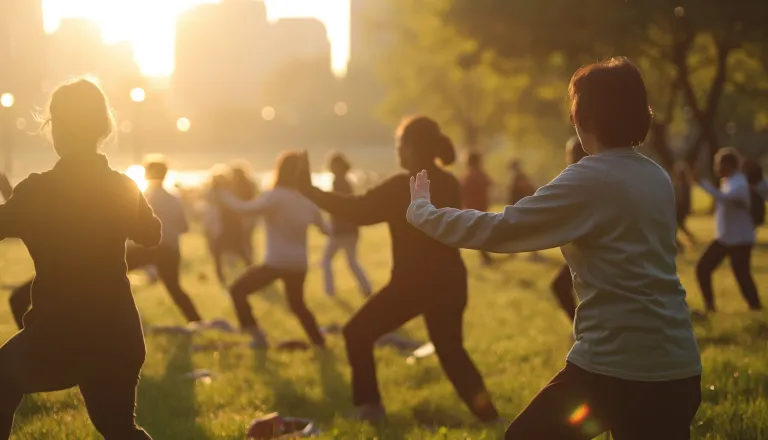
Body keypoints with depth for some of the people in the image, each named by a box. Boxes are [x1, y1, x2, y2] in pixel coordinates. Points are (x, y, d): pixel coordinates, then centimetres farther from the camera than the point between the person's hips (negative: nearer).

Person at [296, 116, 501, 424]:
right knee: (450, 350, 19)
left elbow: (358, 211, -16)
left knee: (357, 334, 9)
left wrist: (310, 191, -9)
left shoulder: (403, 186, -14)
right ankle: (487, 415, 7)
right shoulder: (448, 184, 8)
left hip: (413, 282, -7)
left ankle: (369, 408, 6)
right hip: (449, 281, 7)